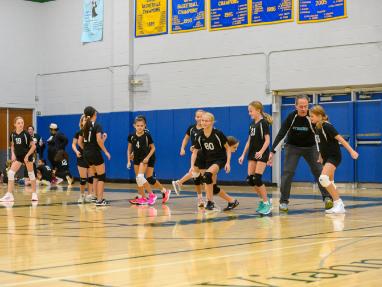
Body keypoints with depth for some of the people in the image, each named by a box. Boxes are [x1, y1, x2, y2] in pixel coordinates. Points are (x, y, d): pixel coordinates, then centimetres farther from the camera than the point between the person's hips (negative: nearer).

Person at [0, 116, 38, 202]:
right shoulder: (13, 135, -2)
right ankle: (9, 195, -7)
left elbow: (33, 146, -11)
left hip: (27, 156, -4)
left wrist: (27, 156, -15)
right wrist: (13, 154, -2)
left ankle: (34, 194, 20)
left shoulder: (26, 134, -15)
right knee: (10, 173, -9)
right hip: (18, 156, 4)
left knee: (31, 173, 7)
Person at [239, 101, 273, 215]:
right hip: (252, 154, 8)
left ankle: (267, 203, -3)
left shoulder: (263, 123, -9)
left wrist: (261, 152, -28)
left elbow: (267, 140, -15)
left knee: (257, 179, -13)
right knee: (250, 179, 2)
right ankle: (263, 200, 16)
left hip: (262, 154, -8)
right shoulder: (252, 124, 13)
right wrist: (243, 154, 15)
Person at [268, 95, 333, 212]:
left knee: (319, 171, -10)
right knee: (288, 172, -11)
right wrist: (272, 151, -26)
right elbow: (281, 134, -19)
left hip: (310, 147, 0)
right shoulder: (291, 117, -19)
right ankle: (283, 201, -3)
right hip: (292, 146, 0)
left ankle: (327, 198, -2)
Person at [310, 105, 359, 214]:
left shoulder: (327, 126, -17)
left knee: (323, 178, -25)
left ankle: (338, 203, -18)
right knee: (329, 182, 15)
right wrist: (320, 156, 25)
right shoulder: (317, 127, 8)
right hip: (327, 157, 10)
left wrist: (351, 151, -25)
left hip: (334, 156, -10)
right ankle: (338, 205, 26)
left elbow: (340, 138, -21)